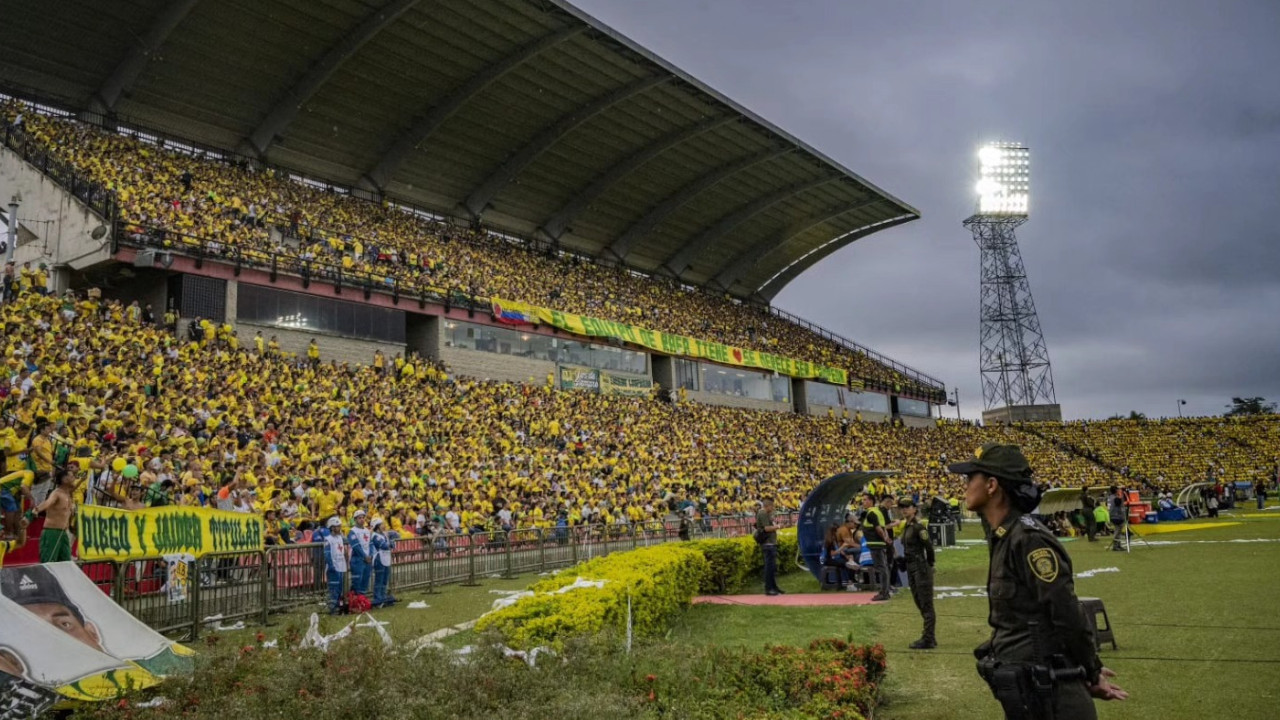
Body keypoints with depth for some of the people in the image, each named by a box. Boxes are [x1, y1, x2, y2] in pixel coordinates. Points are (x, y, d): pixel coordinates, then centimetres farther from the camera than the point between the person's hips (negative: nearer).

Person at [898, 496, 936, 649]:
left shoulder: (918, 527, -15)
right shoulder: (906, 526, 13)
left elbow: (929, 546, -16)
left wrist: (929, 565, -6)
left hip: (921, 568, -10)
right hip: (911, 568, 10)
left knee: (926, 605, -4)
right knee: (919, 603, 15)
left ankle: (928, 640, 0)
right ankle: (929, 637, 24)